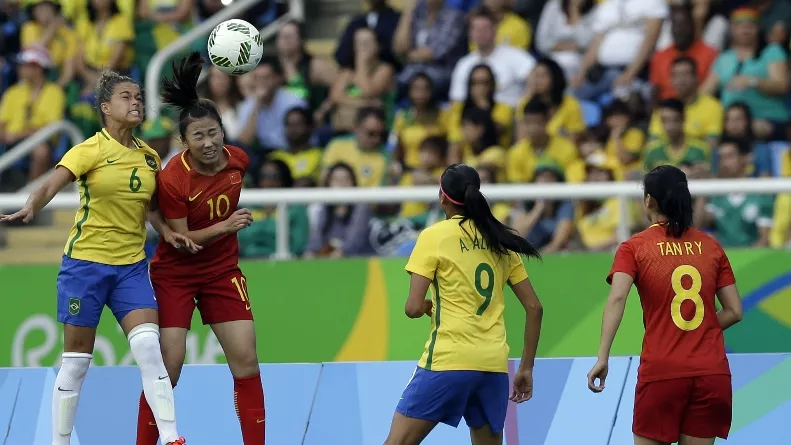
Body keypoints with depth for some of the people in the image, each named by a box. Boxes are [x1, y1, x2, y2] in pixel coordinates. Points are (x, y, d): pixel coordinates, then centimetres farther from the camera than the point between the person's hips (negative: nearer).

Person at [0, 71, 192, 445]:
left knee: (148, 346, -15)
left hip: (132, 266, 4)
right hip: (85, 262, -4)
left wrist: (166, 231, 3)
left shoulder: (149, 157, 7)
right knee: (76, 359, 2)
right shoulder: (91, 150, -9)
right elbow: (50, 186, -23)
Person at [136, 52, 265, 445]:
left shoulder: (237, 160, -9)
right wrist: (224, 226, -30)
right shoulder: (173, 179, -24)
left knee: (246, 360, -3)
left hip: (223, 271, 4)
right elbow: (180, 238, -19)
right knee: (168, 365, -8)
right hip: (175, 274, -4)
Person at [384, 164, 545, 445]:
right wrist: (526, 368, 17)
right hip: (494, 368, 5)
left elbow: (413, 308, -8)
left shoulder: (434, 236, -2)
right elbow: (534, 308, 13)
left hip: (447, 361, -5)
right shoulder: (501, 242, 12)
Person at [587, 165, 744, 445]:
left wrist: (602, 357, -21)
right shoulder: (711, 247, 9)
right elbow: (734, 311, 8)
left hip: (661, 372, -2)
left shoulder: (634, 248, 0)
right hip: (712, 373, 2)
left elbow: (617, 298, -15)